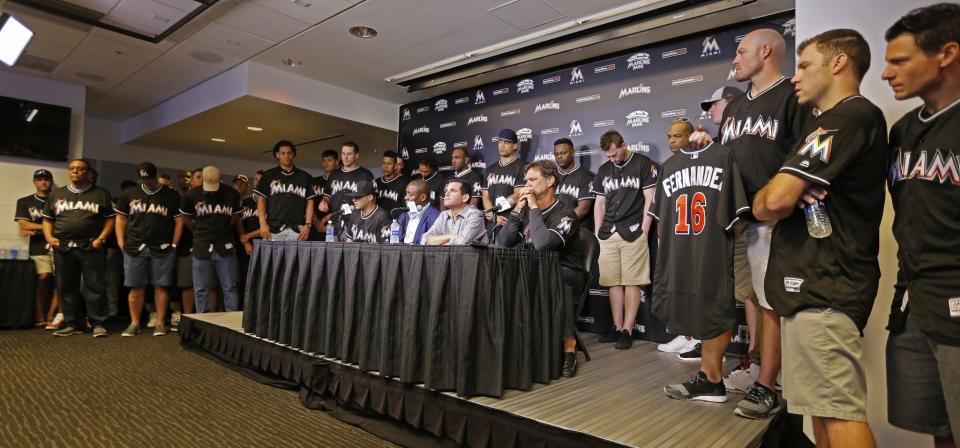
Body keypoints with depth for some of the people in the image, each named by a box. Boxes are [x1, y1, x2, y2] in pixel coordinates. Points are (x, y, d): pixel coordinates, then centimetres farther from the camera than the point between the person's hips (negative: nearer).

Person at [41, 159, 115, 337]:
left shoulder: (100, 194, 7)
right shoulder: (56, 194, 16)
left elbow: (110, 219, 4)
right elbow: (47, 219, 17)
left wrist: (101, 238, -9)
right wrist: (49, 237, 0)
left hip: (91, 248, -4)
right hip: (63, 248, 4)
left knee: (95, 286, -4)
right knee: (67, 287, 7)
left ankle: (98, 323, 0)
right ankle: (72, 324, 16)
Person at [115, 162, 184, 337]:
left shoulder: (171, 196, 3)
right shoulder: (129, 194, 9)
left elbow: (179, 221, 3)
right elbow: (121, 219, 12)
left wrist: (174, 245, -2)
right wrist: (121, 243, 3)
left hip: (162, 249, -2)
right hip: (135, 248, 2)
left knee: (160, 286, 1)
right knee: (136, 287, 5)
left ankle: (160, 323, 7)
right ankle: (134, 324, 14)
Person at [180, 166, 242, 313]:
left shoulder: (232, 194, -2)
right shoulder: (192, 195, -2)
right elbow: (186, 219, 13)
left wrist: (223, 230, 8)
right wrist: (200, 232, 13)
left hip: (225, 247, -1)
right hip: (202, 248, 1)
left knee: (229, 288, 2)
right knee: (201, 290, 5)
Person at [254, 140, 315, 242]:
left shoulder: (305, 177, 13)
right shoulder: (269, 175, 11)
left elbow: (310, 202, 9)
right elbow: (261, 200, 7)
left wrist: (307, 224, -3)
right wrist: (263, 223, -5)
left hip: (296, 230, 1)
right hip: (273, 229, 0)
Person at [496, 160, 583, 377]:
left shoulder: (565, 214, -12)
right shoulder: (527, 211, 6)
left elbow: (542, 244, -30)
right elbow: (502, 244, -1)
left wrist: (534, 208, -19)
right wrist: (517, 209, -8)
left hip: (566, 273, -5)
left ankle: (569, 346, -25)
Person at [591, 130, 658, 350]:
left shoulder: (644, 164, 0)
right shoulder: (603, 170, 15)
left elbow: (650, 199, -4)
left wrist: (644, 230, -9)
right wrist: (597, 232, 10)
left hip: (633, 232, -5)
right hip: (608, 233, 5)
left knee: (632, 282, -3)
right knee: (613, 282, 6)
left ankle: (627, 330, 2)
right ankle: (617, 327, 15)